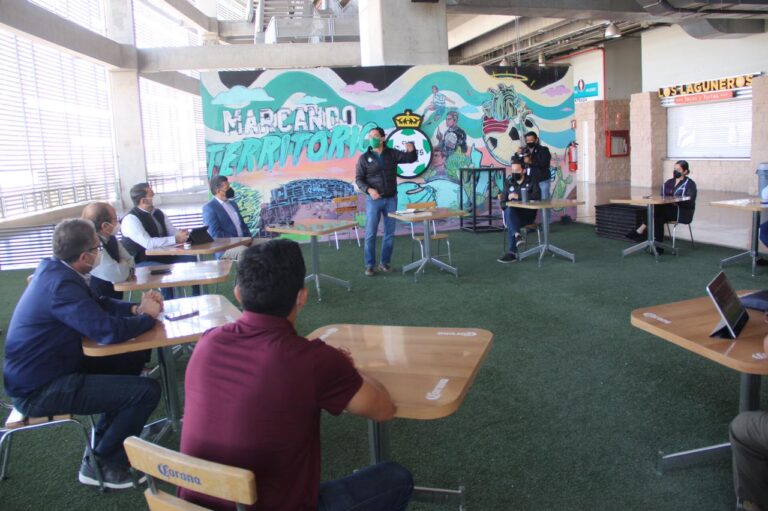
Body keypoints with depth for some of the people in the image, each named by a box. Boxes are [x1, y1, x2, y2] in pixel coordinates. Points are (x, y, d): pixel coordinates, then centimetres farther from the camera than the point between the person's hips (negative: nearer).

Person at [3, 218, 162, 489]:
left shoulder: (54, 270, 2)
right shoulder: (61, 284, -27)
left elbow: (97, 303, 16)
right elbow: (109, 331, -33)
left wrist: (136, 308, -1)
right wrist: (147, 316, -14)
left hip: (41, 370, 10)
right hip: (39, 389, -10)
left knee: (133, 358, 16)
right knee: (147, 390, -16)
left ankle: (107, 440, 23)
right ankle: (100, 464, 3)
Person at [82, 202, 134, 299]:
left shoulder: (111, 238, 2)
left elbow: (129, 260, 13)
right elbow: (118, 274, -25)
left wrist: (122, 267, -8)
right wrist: (124, 266, -4)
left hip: (115, 294, 8)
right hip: (101, 299, -8)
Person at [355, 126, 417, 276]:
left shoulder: (392, 154, 3)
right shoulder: (364, 158, -2)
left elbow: (411, 158, 0)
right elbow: (359, 179, -4)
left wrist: (411, 149, -23)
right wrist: (369, 190, -21)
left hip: (391, 199, 2)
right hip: (373, 200, -2)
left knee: (390, 233, 7)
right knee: (370, 233, -4)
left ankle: (385, 262, 18)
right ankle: (370, 265, 4)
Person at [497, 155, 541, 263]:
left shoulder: (531, 182, 4)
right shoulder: (508, 183, 13)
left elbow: (537, 196, -14)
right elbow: (503, 202, 11)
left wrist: (518, 196, -20)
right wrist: (507, 205, -14)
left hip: (527, 214, -2)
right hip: (512, 214, 3)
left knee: (510, 225, -33)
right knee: (509, 210, -35)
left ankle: (512, 253, -34)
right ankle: (517, 235, -53)